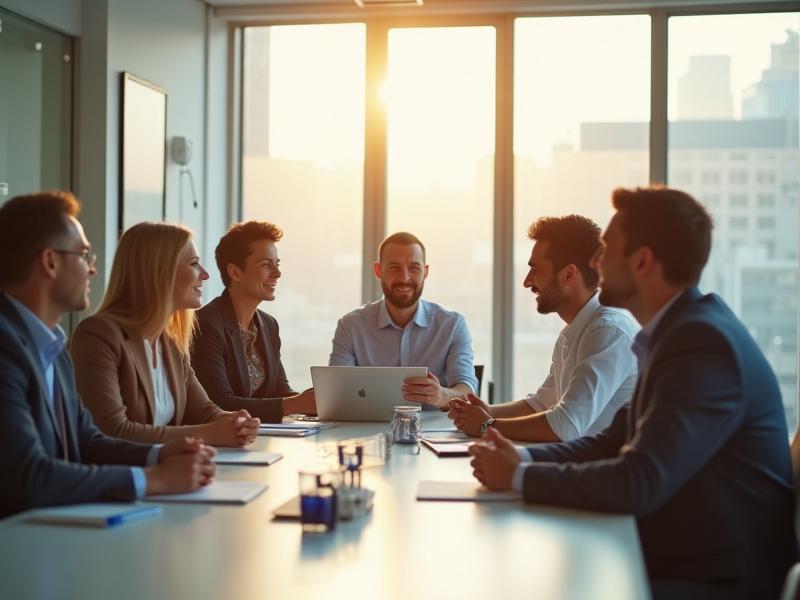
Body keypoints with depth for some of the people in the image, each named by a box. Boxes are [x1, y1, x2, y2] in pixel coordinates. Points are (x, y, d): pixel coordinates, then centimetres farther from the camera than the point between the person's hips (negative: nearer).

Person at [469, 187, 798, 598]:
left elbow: (638, 483, -28)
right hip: (675, 559, 8)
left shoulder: (704, 344, -22)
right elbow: (615, 441, 12)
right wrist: (523, 458, -4)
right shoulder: (677, 330, 9)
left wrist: (519, 477, -16)